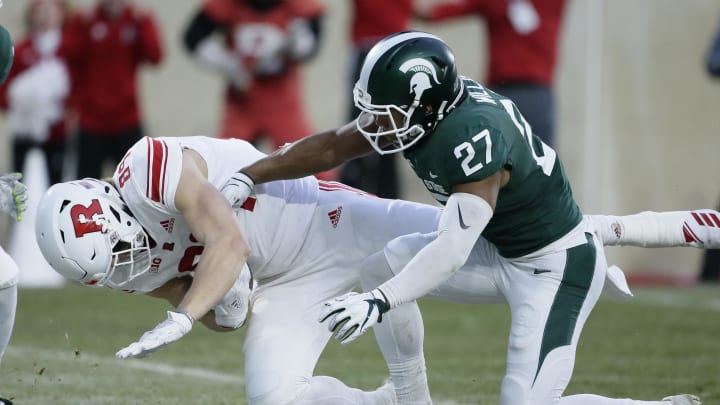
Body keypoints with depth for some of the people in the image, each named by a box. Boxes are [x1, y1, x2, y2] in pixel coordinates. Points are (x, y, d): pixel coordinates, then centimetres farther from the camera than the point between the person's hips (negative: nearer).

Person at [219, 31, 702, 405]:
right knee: (382, 266, 0)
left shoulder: (474, 134, -33)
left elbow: (451, 253, -39)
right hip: (501, 251, 9)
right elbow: (331, 147, 1)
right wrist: (245, 180, -4)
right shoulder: (421, 106, -9)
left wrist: (378, 304, -47)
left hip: (559, 266, -9)